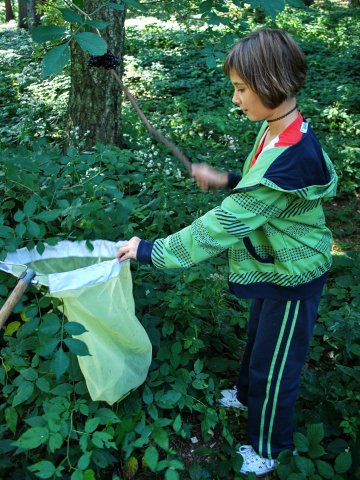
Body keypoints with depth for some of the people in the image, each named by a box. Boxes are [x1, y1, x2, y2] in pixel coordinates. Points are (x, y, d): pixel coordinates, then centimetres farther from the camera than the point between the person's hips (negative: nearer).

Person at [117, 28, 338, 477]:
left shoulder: (291, 159, -36)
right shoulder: (275, 129, -6)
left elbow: (224, 224, -34)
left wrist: (152, 251, -28)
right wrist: (228, 181, -1)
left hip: (292, 278, -9)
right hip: (271, 266, 9)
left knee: (273, 366, 11)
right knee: (257, 338, 30)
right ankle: (247, 396, 58)